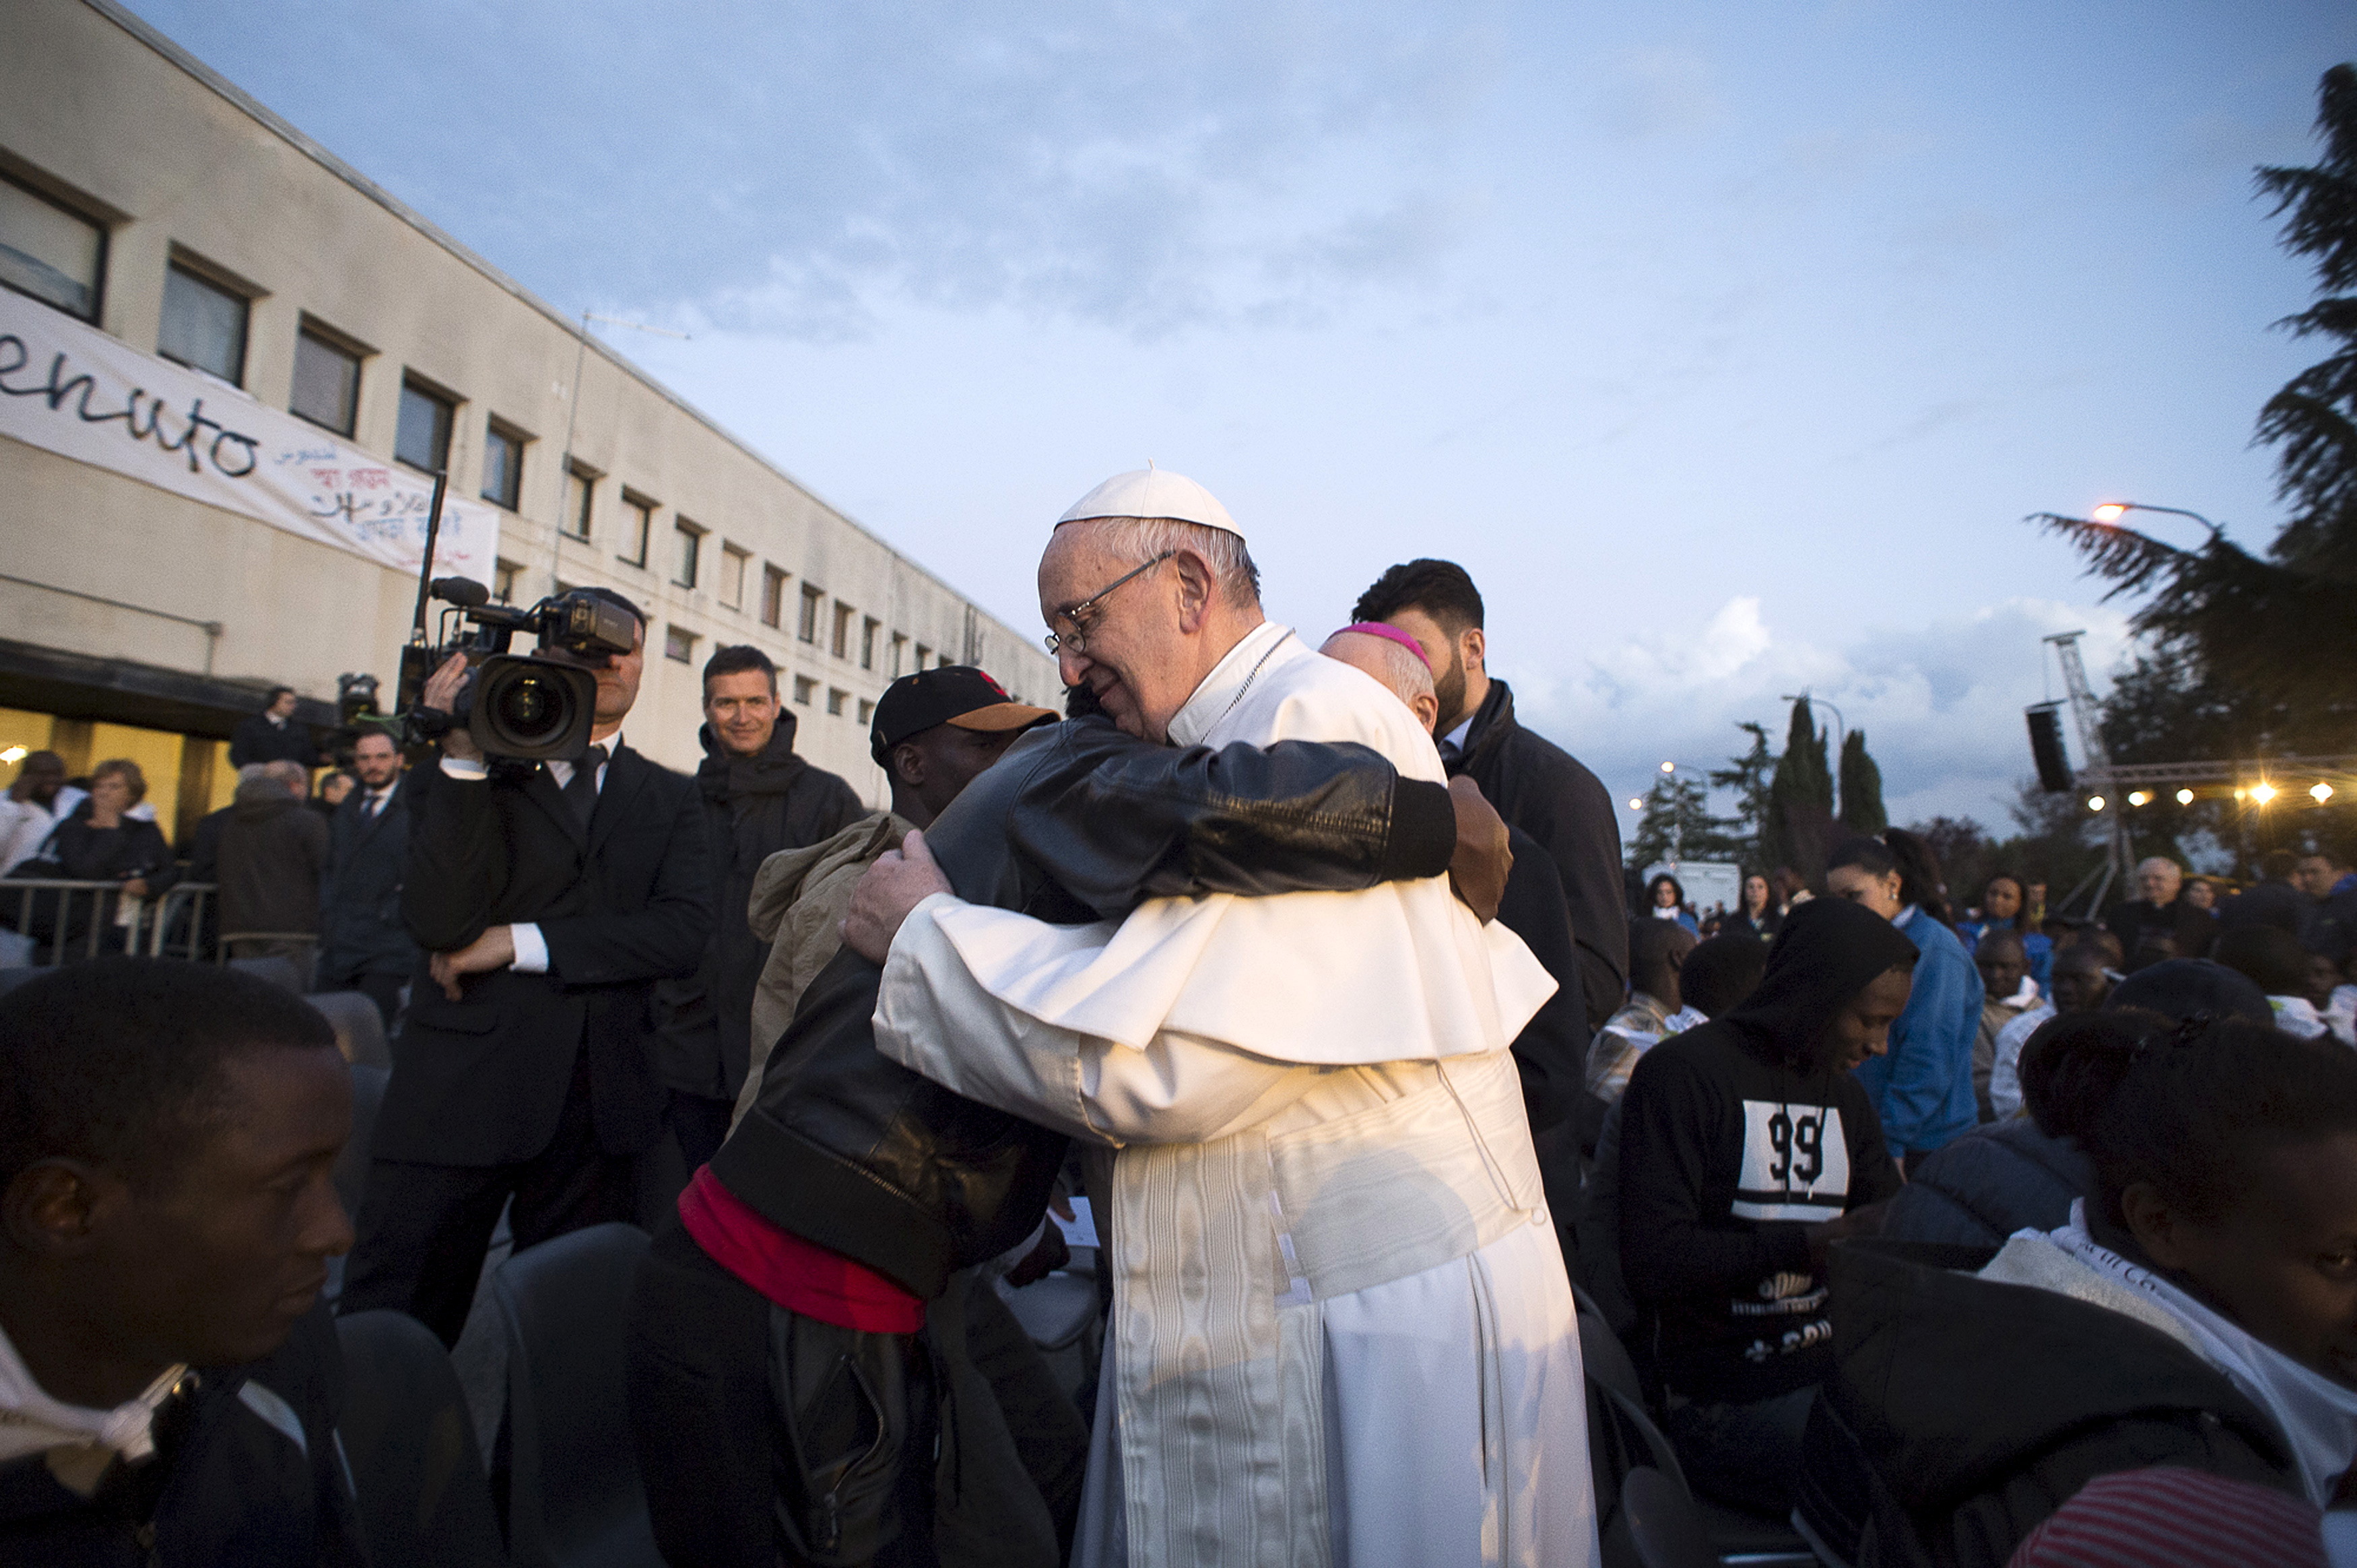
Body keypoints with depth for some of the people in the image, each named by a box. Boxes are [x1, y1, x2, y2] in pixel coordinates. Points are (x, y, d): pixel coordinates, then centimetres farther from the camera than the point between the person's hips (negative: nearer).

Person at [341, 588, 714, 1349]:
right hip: (459, 1089, -2)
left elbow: (683, 934, -5)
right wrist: (465, 758, -16)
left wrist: (521, 942, -11)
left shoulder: (670, 799, 10)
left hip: (600, 1107, 2)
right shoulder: (464, 771, 5)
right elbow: (438, 922, -11)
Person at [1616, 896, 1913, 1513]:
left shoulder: (1845, 1094, 17)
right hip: (1729, 1403, -8)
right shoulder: (1682, 1073, -11)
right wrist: (1810, 1243, -23)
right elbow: (1652, 1264, -18)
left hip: (1837, 1370, 8)